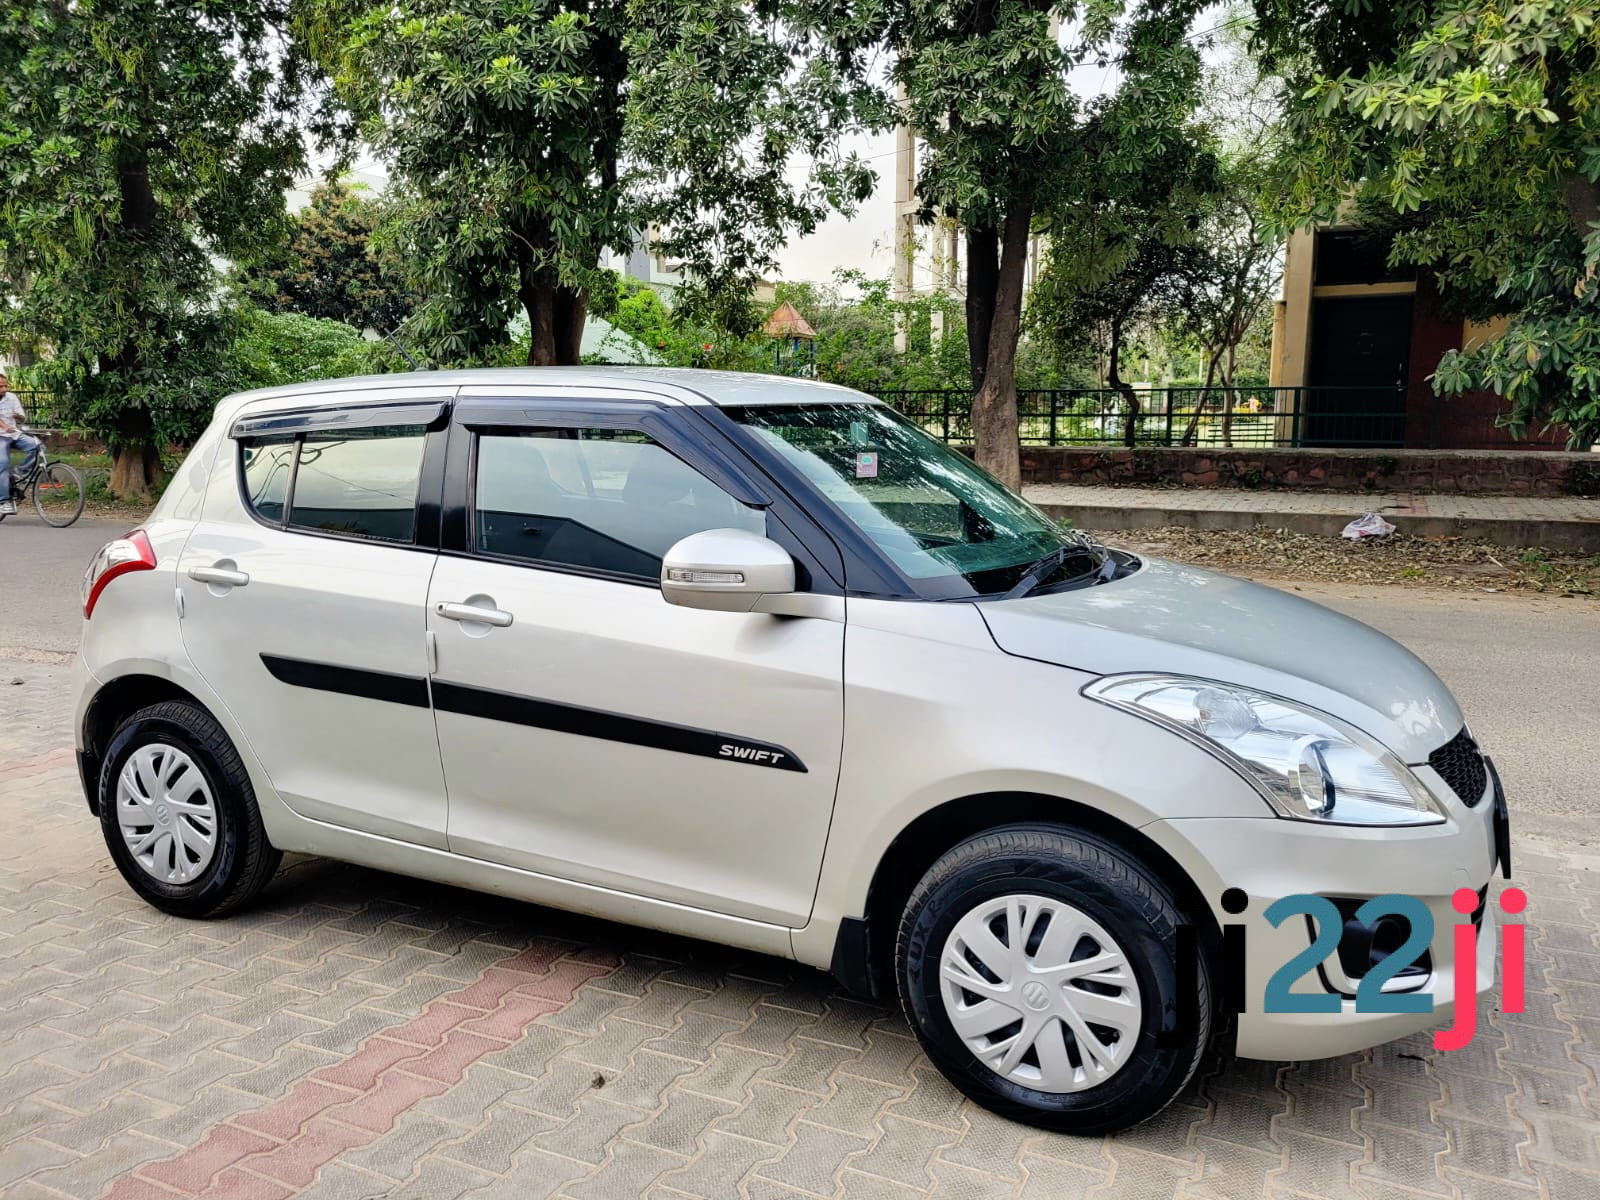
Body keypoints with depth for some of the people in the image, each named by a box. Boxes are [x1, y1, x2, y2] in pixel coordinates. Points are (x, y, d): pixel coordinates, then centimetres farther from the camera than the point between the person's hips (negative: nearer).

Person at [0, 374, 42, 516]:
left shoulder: (12, 398, 8)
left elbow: (23, 418, 7)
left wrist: (18, 416, -17)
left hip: (16, 434, 3)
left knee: (34, 444, -24)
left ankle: (23, 473, -5)